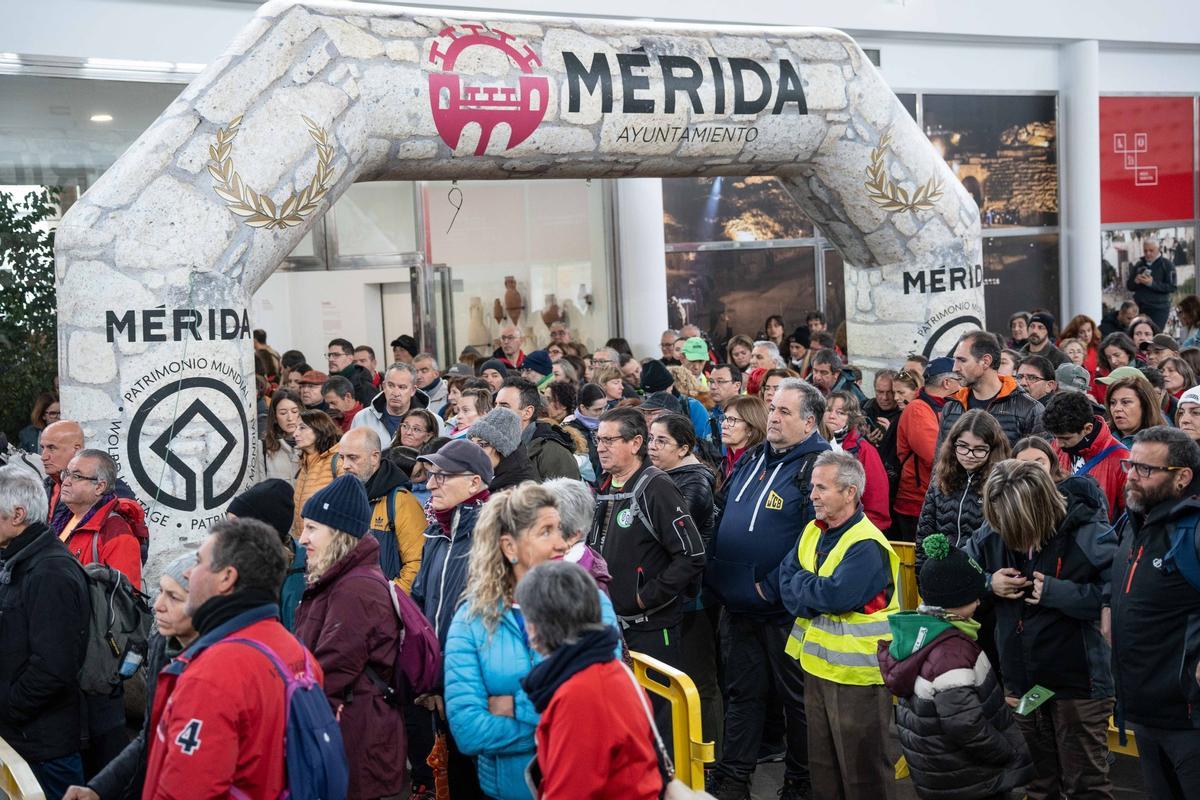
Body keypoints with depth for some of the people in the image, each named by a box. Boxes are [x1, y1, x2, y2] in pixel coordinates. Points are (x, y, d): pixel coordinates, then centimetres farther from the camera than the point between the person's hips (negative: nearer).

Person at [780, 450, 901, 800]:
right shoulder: (812, 532, 7)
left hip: (856, 671, -8)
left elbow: (837, 595, -28)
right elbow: (787, 579, 4)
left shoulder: (867, 546, -20)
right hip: (817, 663, 8)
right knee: (821, 760, 20)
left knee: (862, 766, 3)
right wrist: (815, 599, -15)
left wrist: (801, 584, -10)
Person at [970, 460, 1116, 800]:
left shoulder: (1088, 533, -21)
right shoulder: (993, 533, -8)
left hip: (1078, 681, -5)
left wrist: (1057, 592, -27)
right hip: (1021, 679, 5)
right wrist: (988, 583, -14)